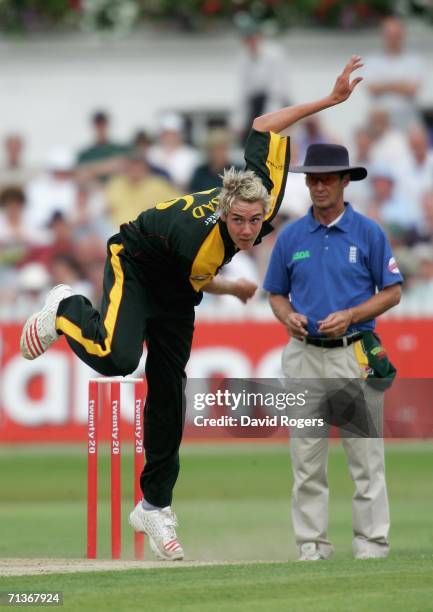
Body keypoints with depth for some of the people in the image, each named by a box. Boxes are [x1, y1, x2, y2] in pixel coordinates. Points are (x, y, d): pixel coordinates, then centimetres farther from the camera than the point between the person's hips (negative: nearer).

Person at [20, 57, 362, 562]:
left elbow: (264, 124, -11)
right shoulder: (197, 242, -39)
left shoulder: (264, 189, -27)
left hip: (173, 293, 6)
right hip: (136, 266, -6)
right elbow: (200, 283, -14)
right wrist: (237, 290, 3)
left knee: (168, 393, 5)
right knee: (117, 358, -33)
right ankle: (67, 312, 0)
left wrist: (330, 100, -11)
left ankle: (155, 507, 14)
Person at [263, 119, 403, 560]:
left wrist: (350, 316, -13)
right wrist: (288, 317, -7)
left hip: (354, 354, -3)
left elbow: (392, 292, 1)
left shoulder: (368, 233, -1)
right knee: (306, 460, 3)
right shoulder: (291, 236, 8)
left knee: (366, 457, -3)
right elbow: (276, 293, 16)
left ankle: (372, 545, 0)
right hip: (304, 357, 3)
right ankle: (311, 547, 7)